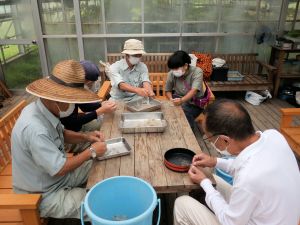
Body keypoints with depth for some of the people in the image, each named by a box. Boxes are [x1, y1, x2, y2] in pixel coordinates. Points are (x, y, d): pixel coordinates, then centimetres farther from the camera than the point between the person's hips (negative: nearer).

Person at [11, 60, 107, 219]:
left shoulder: (47, 110, -8)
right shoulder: (35, 128, -36)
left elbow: (62, 134, 10)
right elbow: (59, 169, -30)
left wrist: (86, 137, -6)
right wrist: (91, 152, -19)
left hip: (55, 177, 9)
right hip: (45, 195, -9)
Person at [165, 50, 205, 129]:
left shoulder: (197, 72, -16)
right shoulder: (171, 74, -5)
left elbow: (194, 90, -29)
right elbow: (168, 90, 8)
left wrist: (182, 100, -47)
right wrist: (171, 99, -15)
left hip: (194, 103, -3)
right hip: (178, 100, 3)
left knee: (185, 113, -34)